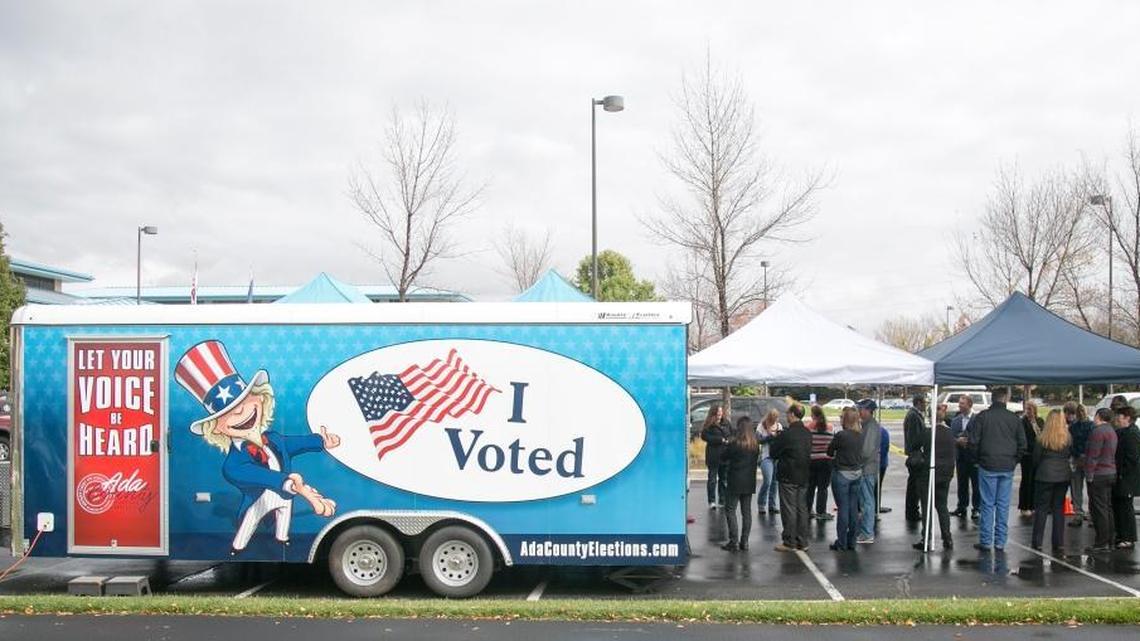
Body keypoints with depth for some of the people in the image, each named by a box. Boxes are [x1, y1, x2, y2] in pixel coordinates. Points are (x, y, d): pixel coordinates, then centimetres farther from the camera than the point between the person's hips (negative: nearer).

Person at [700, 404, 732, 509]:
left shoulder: (727, 423, 11)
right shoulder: (709, 425, -5)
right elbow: (704, 436, -15)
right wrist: (720, 440, -16)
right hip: (713, 456, -5)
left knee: (724, 479, 9)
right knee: (712, 479, 0)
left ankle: (722, 501, 17)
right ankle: (712, 501, 4)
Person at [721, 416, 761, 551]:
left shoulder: (735, 443, -15)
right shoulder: (755, 445, 2)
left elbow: (723, 457, -5)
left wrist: (727, 444, 9)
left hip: (735, 481, -5)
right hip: (749, 481, 5)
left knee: (730, 510, 2)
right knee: (746, 512, 11)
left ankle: (734, 541, -4)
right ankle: (744, 541, 12)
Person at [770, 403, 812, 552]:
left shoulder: (786, 434, -18)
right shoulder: (808, 434, 5)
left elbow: (774, 453, -10)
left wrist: (774, 438, 7)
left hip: (788, 476, -7)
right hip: (804, 476, 7)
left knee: (789, 509, -1)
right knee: (802, 508, 12)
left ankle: (789, 542, 3)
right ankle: (802, 542, 16)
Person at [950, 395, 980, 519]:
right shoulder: (955, 420, 11)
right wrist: (958, 440, -11)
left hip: (974, 456, -5)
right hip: (961, 456, 5)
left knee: (976, 484, 3)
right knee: (962, 484, 11)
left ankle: (976, 508, 11)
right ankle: (962, 507, 19)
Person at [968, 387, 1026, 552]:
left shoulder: (982, 416, -5)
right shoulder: (1014, 418, 2)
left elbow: (973, 441, -5)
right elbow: (1022, 444, 5)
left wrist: (979, 458, 10)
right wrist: (1013, 461, 16)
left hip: (988, 466, -2)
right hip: (1007, 468, 2)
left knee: (987, 505, 3)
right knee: (1003, 505, 6)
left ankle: (986, 541, 4)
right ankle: (1000, 542, 9)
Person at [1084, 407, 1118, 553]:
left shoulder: (1098, 431, -16)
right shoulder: (1112, 431, 15)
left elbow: (1093, 456, -19)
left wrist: (1089, 475, -16)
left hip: (1099, 475, -10)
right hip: (1111, 474, 10)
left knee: (1098, 509, -6)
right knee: (1107, 508, 14)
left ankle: (1101, 544, -5)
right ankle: (1110, 541, 18)